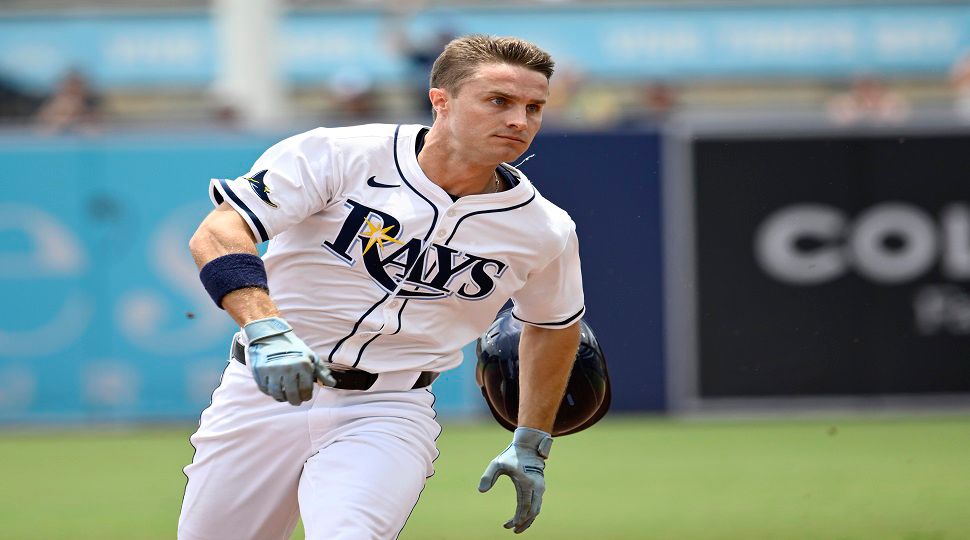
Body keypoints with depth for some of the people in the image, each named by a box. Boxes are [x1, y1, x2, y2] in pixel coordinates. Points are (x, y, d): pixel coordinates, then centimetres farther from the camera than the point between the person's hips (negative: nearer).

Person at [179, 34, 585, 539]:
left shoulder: (543, 230, -2)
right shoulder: (338, 155, -13)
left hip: (389, 414, 0)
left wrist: (531, 447, 19)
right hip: (263, 392, 0)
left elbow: (554, 324, 19)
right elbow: (216, 234, -22)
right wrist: (266, 331, -38)